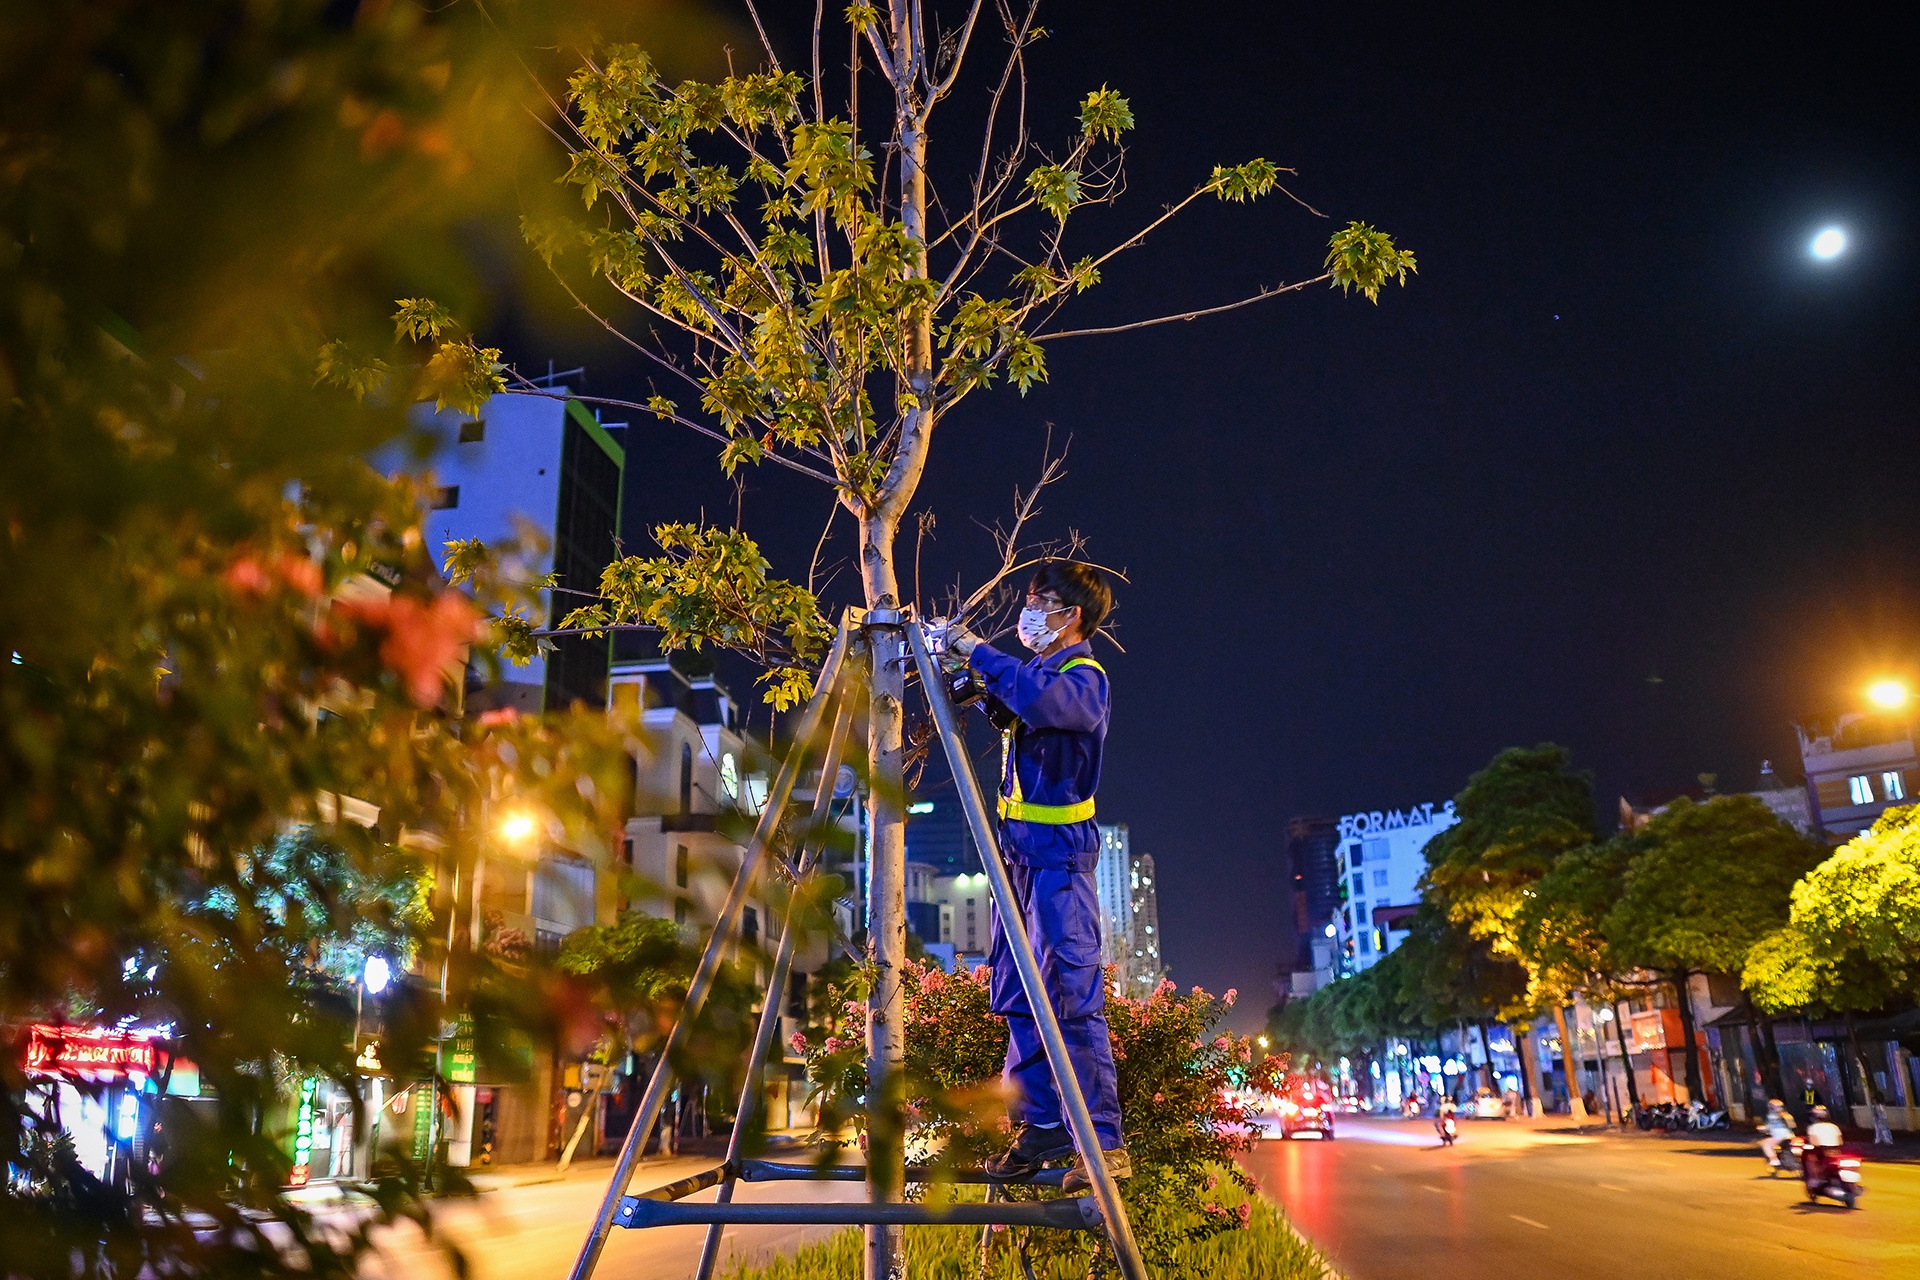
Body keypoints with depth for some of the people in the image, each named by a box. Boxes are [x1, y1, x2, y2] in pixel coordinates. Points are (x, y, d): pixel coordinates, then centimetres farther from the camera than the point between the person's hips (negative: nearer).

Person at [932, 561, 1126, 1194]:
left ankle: (1103, 1142, -5)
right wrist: (963, 667, 6)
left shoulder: (1084, 677, -11)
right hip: (1017, 849, 9)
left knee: (1072, 994, -10)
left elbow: (1043, 699, -32)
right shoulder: (1034, 670, 17)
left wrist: (978, 652, -22)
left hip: (1060, 855, -9)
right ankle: (1039, 1124, 19)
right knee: (1016, 995, 10)